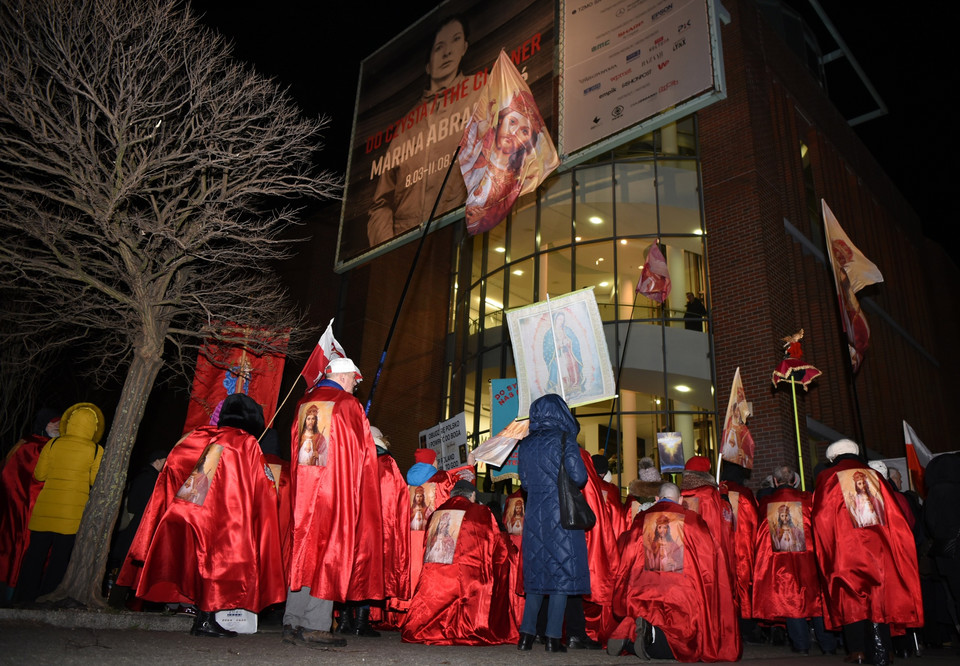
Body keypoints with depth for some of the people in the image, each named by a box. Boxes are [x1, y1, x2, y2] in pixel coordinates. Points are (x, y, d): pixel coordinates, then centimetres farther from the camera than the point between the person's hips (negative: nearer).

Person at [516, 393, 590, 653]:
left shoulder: (526, 443, 8)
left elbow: (525, 482, 12)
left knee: (536, 571, 13)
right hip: (562, 515, -5)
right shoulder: (564, 439, -7)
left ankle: (527, 634, 14)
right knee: (562, 572, 2)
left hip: (534, 514, 5)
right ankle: (553, 637, 3)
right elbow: (579, 478, -10)